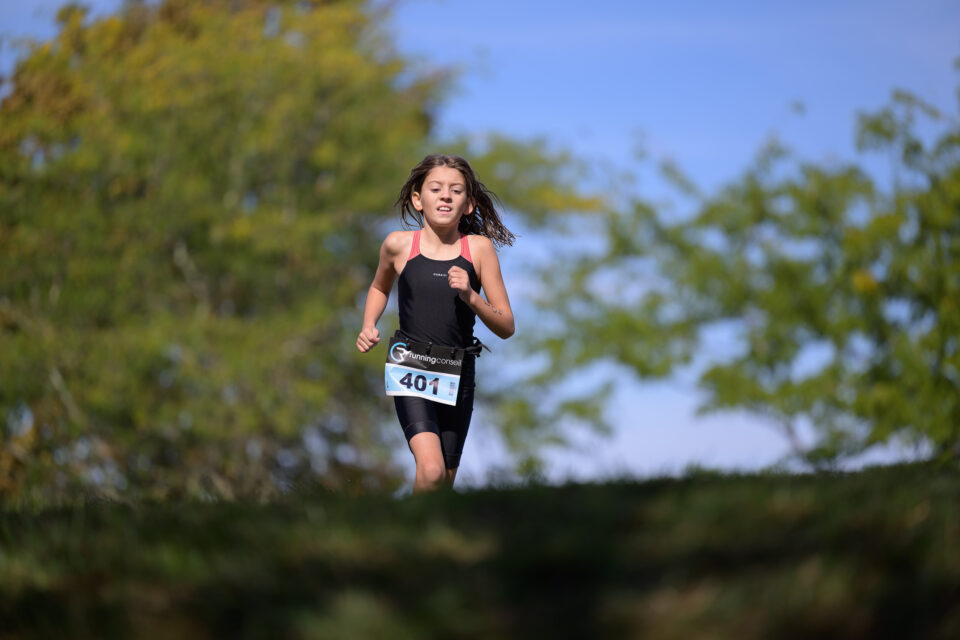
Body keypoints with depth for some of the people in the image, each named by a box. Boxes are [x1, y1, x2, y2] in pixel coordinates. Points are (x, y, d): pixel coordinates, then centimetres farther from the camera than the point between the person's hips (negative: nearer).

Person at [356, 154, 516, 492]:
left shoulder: (479, 248, -2)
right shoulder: (399, 245, -1)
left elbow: (506, 327, 0)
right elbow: (380, 287, 22)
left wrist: (470, 296, -17)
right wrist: (368, 326, 5)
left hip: (458, 374, 2)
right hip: (410, 367, -2)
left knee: (446, 481, 11)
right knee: (431, 471, -24)